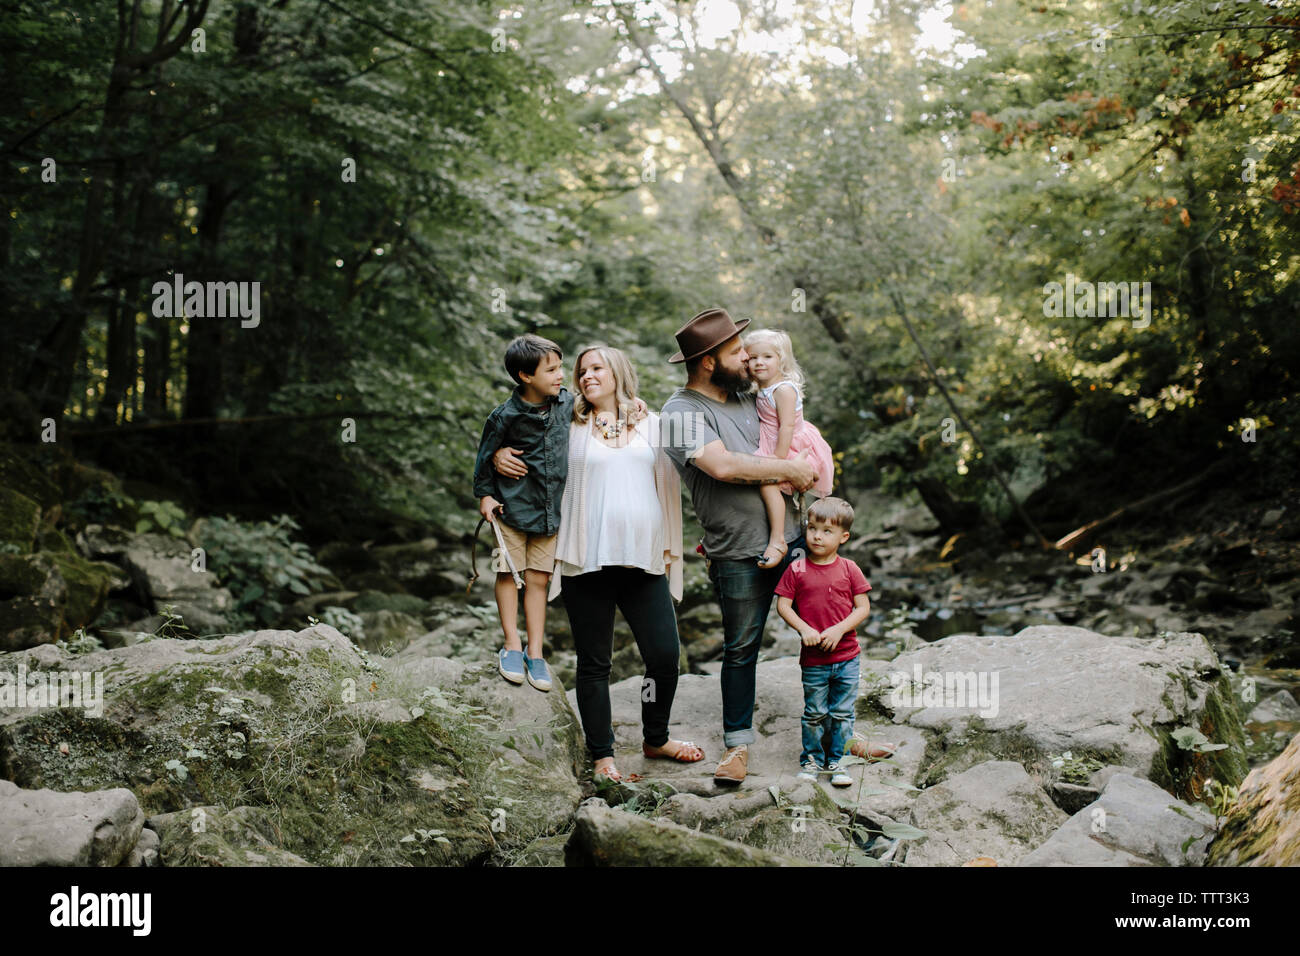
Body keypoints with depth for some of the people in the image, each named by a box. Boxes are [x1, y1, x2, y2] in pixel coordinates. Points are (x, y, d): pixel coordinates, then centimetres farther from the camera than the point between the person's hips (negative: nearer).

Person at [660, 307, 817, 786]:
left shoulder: (745, 395, 10)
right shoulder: (682, 413, -13)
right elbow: (723, 465, -27)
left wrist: (809, 461, 6)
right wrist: (788, 468, -17)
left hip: (793, 536, 7)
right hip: (740, 555, -6)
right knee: (740, 649, 6)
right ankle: (737, 745, 22)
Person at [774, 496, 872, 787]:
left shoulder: (849, 569, -1)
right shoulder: (797, 569, -3)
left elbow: (863, 607, -2)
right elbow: (783, 605, -3)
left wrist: (838, 630, -15)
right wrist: (804, 629, -16)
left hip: (846, 657, 1)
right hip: (813, 658, -1)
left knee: (842, 713, 7)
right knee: (814, 713, 8)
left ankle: (837, 761, 20)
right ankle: (812, 759, 23)